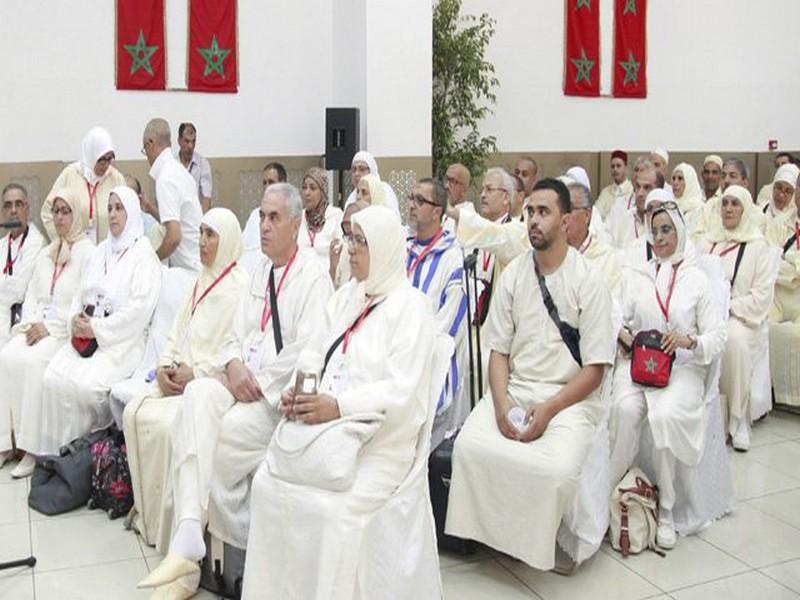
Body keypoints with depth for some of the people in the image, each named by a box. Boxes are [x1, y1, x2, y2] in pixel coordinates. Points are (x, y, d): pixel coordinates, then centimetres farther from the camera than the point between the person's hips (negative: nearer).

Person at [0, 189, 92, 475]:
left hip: (66, 332, -6)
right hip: (36, 329, 6)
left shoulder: (88, 253, -1)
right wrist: (32, 323, -1)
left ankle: (33, 446, -25)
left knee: (33, 362, -30)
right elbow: (31, 294, 19)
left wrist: (50, 327, -14)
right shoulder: (45, 254, 23)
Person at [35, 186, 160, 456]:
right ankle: (58, 447, -5)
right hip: (86, 336, 6)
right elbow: (81, 293, 20)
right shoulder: (101, 250, 18)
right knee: (53, 378, -16)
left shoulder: (143, 252, -4)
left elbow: (139, 307, -14)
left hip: (122, 340, -6)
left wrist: (98, 328, -14)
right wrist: (75, 320, -2)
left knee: (86, 384, -26)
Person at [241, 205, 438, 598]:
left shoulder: (410, 306, -6)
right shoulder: (345, 297, 16)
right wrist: (297, 392, -8)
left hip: (380, 443, -6)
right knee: (267, 484, -14)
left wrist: (340, 406, -25)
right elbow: (316, 356, 13)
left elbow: (402, 388, -16)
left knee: (329, 507, -27)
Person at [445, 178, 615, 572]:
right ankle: (488, 530, 0)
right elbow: (499, 350, 7)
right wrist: (502, 403, -11)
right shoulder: (512, 275, 8)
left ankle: (545, 545, 0)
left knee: (557, 468, -29)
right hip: (513, 387, 3)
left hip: (569, 395, -3)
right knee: (469, 446, -23)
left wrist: (548, 409, -17)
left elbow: (595, 368, -5)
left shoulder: (588, 281, -3)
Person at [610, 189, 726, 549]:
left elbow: (718, 337, 3)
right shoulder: (633, 274, 14)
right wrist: (624, 336, -14)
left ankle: (665, 510, -18)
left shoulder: (698, 280, 8)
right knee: (626, 408, -31)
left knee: (665, 414, -31)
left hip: (682, 367, -1)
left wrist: (690, 340, -16)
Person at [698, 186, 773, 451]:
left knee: (734, 339, -37)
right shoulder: (708, 243, 18)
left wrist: (728, 307, -14)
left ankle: (737, 419, -22)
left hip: (741, 317, -3)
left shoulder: (758, 247, 4)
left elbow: (762, 294, -4)